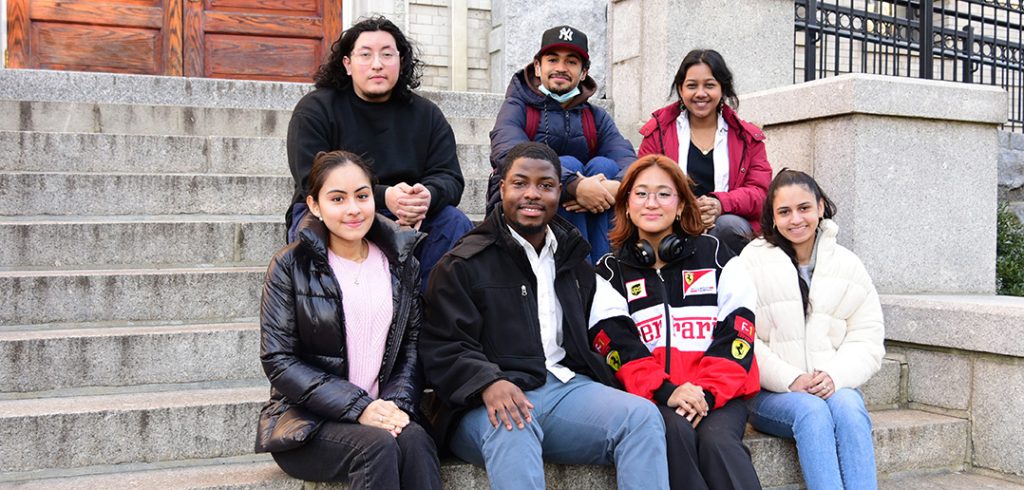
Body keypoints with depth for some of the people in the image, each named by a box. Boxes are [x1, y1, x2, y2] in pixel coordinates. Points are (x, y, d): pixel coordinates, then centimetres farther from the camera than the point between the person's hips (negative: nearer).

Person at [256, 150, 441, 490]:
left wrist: (397, 402, -13)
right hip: (307, 423, -3)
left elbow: (412, 346, 7)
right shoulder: (291, 266, -2)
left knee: (415, 440, -29)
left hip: (381, 413, 3)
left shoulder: (401, 263, 9)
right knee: (379, 446, -32)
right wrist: (358, 406, -17)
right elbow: (278, 360, -8)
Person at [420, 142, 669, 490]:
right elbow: (443, 349, -4)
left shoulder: (573, 262, 22)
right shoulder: (462, 265, 4)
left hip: (568, 386, 5)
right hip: (492, 401, -5)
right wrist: (488, 382, -24)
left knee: (643, 416, -20)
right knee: (512, 428, -39)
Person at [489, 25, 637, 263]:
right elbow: (508, 155, -22)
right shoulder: (517, 107, 1)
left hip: (580, 219, 3)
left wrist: (617, 187, -33)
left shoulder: (597, 118, 12)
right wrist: (575, 186, -35)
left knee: (604, 165, -18)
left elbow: (630, 162, -7)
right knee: (568, 164, -24)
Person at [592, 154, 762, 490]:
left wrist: (708, 391, -13)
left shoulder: (715, 255, 11)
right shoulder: (611, 271, 11)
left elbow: (735, 334, 2)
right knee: (674, 431, -31)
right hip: (651, 395, 0)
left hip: (719, 392, 0)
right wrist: (664, 392, -17)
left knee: (716, 439, -29)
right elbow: (618, 345, -1)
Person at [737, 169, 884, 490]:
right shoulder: (754, 261, 3)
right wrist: (791, 379, -17)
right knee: (812, 411, -32)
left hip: (834, 387, 2)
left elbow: (867, 341, 5)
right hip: (768, 391, -2)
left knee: (849, 408, -30)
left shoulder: (847, 265, 12)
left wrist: (835, 376, -15)